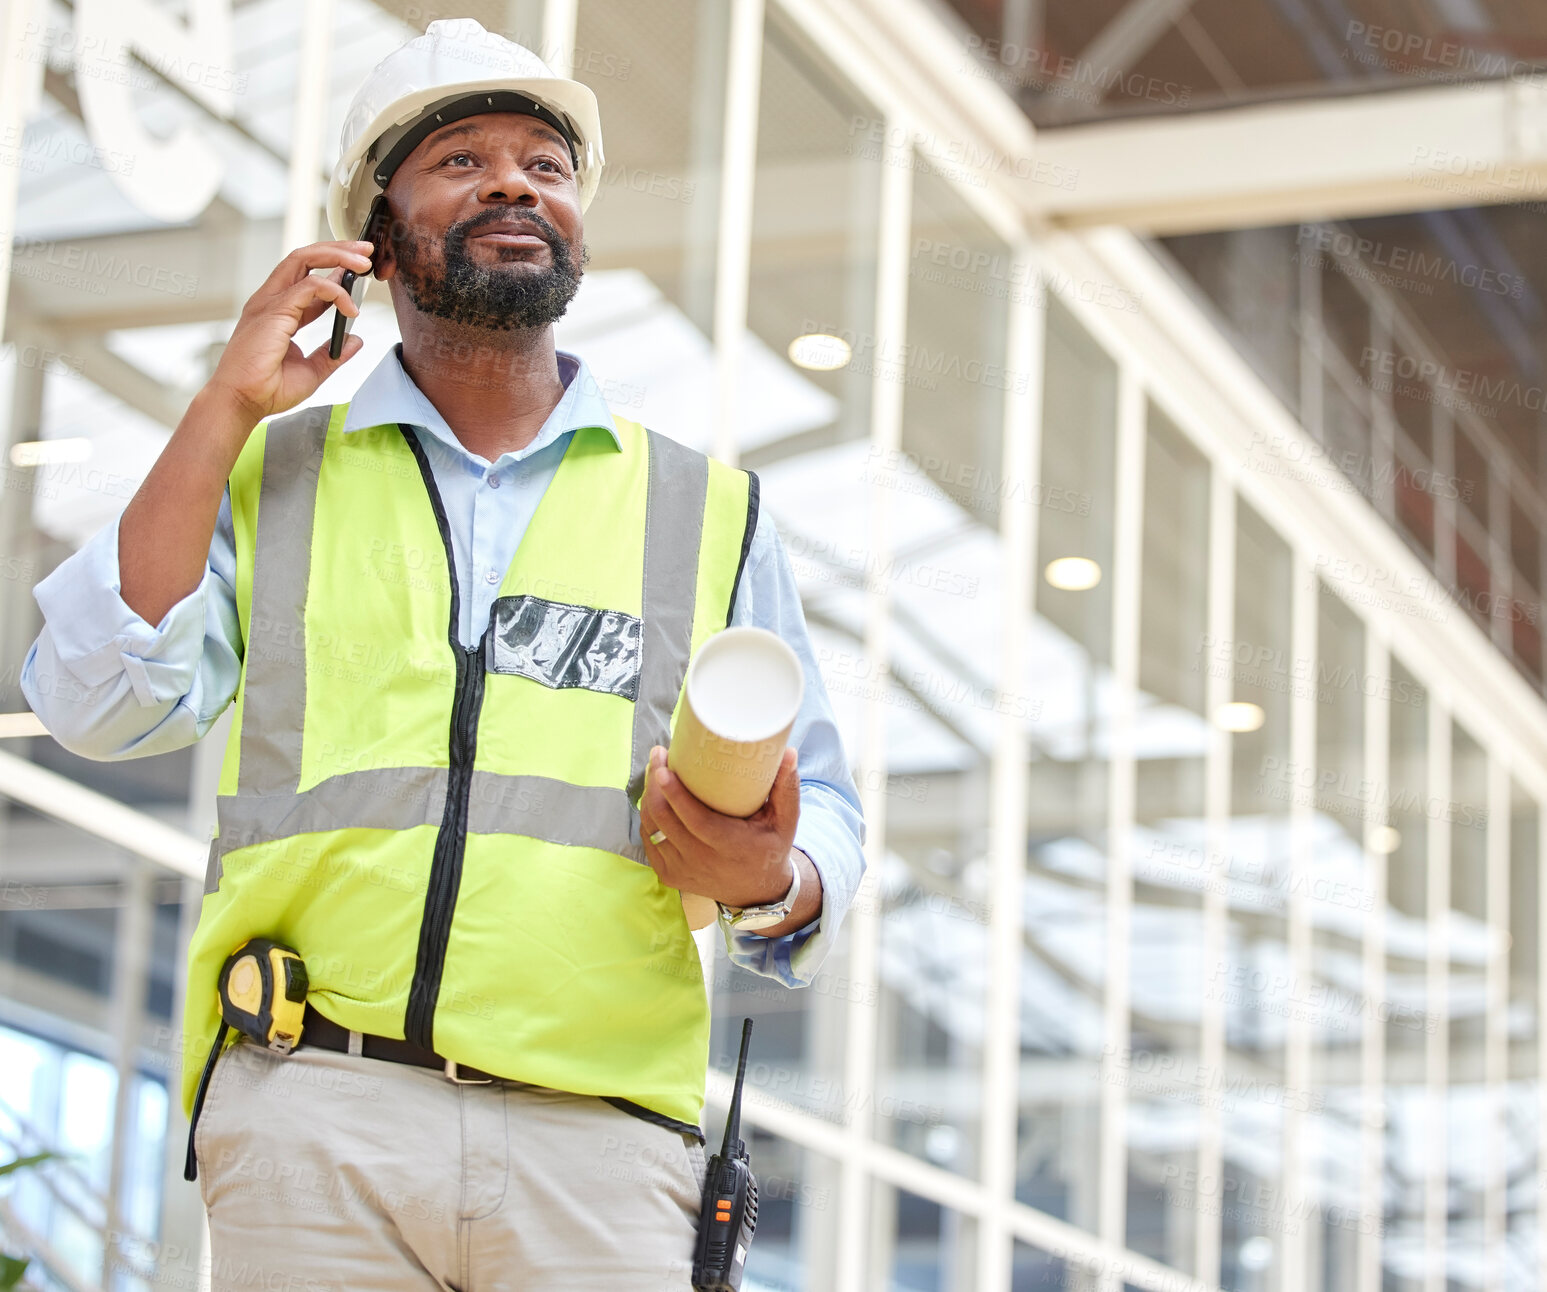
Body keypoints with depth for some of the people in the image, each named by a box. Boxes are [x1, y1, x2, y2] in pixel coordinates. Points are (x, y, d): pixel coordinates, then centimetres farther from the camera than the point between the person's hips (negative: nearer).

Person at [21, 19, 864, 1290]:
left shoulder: (712, 513, 17)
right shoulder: (266, 474, 17)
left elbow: (823, 825, 13)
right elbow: (102, 702, 2)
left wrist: (769, 880, -10)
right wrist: (230, 406, 4)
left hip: (598, 1144, 0)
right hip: (316, 1119, 0)